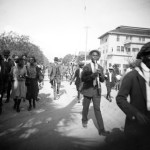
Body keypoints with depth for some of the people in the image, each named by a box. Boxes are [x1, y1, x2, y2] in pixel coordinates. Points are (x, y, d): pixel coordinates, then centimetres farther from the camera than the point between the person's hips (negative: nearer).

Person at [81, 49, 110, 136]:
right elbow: (83, 79, -13)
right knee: (86, 108, 14)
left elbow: (103, 80, 6)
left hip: (97, 90, 2)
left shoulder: (100, 68, 7)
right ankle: (84, 120, 41)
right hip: (88, 90, -1)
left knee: (97, 109, -2)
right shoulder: (86, 67, -4)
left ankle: (101, 129, 2)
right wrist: (93, 75, -27)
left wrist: (100, 74, -15)